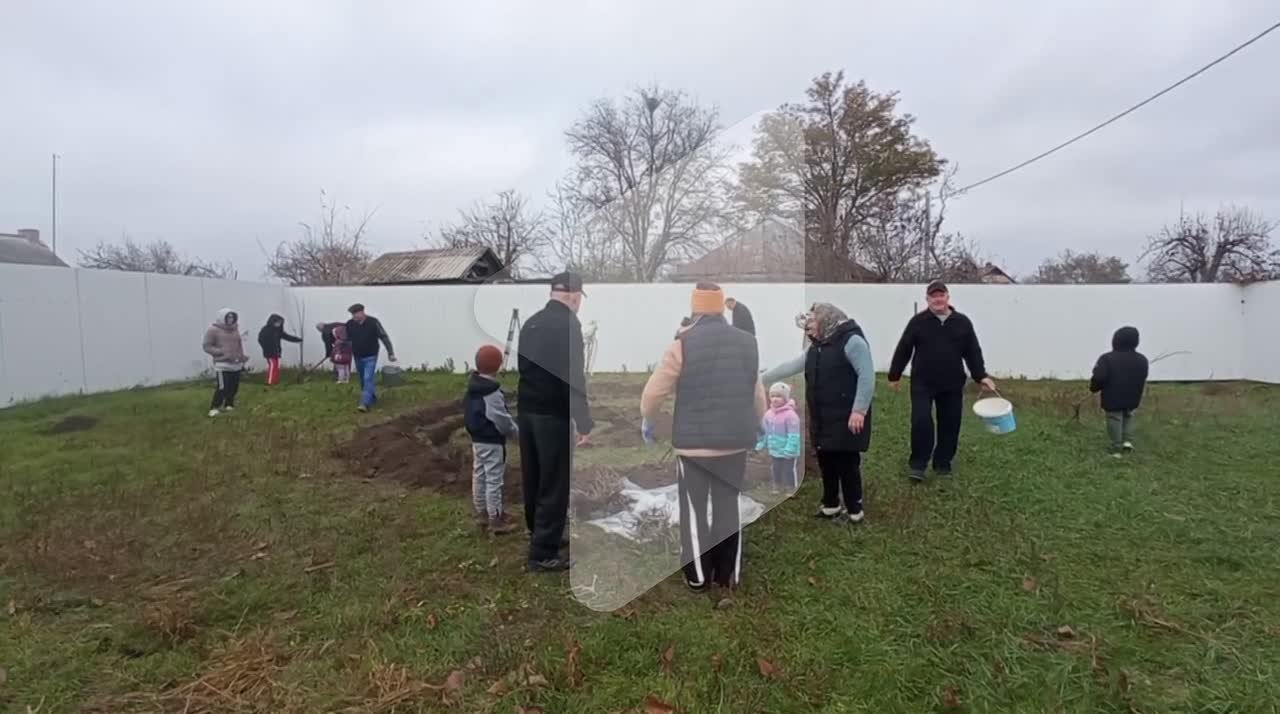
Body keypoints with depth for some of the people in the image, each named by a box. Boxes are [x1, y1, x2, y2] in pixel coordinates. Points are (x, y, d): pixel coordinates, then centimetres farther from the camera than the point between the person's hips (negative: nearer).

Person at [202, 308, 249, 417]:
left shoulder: (235, 329, 12)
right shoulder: (213, 330, -6)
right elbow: (207, 347, -7)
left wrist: (242, 355, 9)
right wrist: (223, 352, -19)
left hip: (236, 364, 6)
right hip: (222, 364, -6)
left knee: (233, 387, 9)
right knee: (222, 388, -13)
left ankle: (229, 405, 24)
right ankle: (214, 408, -2)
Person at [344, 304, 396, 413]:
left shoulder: (373, 322, -17)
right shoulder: (349, 324, -6)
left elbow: (384, 337, -11)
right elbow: (346, 339, 8)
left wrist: (390, 353, -10)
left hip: (370, 357, -5)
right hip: (358, 357, 5)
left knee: (368, 379, -13)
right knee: (362, 380, 15)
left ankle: (365, 404, -17)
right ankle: (373, 397, 34)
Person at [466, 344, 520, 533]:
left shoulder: (472, 386, 5)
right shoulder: (492, 392, -24)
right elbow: (502, 420, -20)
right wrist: (516, 431, -3)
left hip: (476, 438, 10)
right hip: (492, 442, -9)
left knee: (479, 476, 17)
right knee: (494, 480, -1)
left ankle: (482, 513, 30)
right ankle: (495, 520, 7)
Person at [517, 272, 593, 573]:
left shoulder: (531, 322, 11)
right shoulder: (568, 324, -15)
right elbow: (574, 377, -20)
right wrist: (584, 422, -17)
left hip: (527, 411, 9)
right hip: (553, 416, -8)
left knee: (534, 480, 18)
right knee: (554, 484, 1)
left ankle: (540, 534, 33)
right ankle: (543, 553, 8)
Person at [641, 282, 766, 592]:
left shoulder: (684, 344, -11)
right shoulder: (747, 343, 4)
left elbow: (655, 390, -8)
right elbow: (757, 394, 11)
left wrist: (646, 420, 11)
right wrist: (757, 425, 28)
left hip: (694, 442, -4)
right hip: (735, 442, 4)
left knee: (695, 511, 10)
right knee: (729, 508, 17)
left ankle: (697, 578, 19)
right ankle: (730, 575, 26)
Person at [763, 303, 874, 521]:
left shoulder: (852, 341, -12)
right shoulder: (817, 347, 15)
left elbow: (867, 376, -18)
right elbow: (791, 366, 19)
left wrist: (859, 410, -22)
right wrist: (762, 378, 18)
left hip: (846, 418, -8)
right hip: (822, 419, 8)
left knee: (847, 463, -1)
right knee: (826, 462, 14)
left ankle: (854, 510, 13)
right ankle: (830, 505, 28)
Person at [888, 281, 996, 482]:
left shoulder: (962, 322, 4)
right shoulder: (918, 322, -3)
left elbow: (973, 352, 7)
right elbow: (903, 350, 1)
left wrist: (981, 376, -3)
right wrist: (894, 375, 3)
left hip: (952, 385, 3)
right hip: (922, 384, -3)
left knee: (950, 426, 9)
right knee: (921, 422, -11)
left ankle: (943, 464, 24)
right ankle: (917, 464, 2)